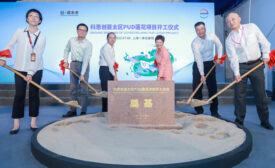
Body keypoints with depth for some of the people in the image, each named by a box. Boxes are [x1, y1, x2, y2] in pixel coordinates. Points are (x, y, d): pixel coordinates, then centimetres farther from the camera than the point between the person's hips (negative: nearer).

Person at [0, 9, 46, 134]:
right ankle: (16, 124, 10)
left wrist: (31, 73, -15)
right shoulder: (20, 32, 0)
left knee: (34, 95, 5)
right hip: (20, 69, 1)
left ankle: (33, 122, 15)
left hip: (36, 70, 0)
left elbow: (37, 57, -10)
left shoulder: (42, 37, -4)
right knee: (19, 95, 2)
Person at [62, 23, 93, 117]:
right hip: (73, 64, 5)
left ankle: (83, 112, 1)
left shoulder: (88, 44, -11)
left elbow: (86, 59, -18)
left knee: (83, 89, -5)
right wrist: (65, 61, 10)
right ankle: (73, 110, 14)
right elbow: (66, 50, 22)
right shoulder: (71, 40, 3)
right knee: (73, 88, 6)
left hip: (84, 65, -4)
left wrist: (82, 74, -24)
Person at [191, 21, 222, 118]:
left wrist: (219, 57, -1)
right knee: (197, 88, -4)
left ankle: (214, 111, 9)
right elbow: (198, 59, -22)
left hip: (210, 64, 2)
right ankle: (199, 111, 9)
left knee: (212, 88, 0)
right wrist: (202, 75, -24)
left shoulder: (212, 36, -8)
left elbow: (219, 45, 9)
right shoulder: (194, 43, -17)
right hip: (198, 65, -2)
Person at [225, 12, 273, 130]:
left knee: (261, 94, 5)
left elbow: (263, 41, 7)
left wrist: (265, 54, -1)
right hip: (241, 67, 0)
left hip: (256, 65, 1)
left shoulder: (252, 27, 1)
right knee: (239, 94, 0)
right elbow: (233, 57, -10)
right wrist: (236, 73, -18)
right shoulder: (229, 40, -2)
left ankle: (264, 121, 19)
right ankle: (239, 120, 13)